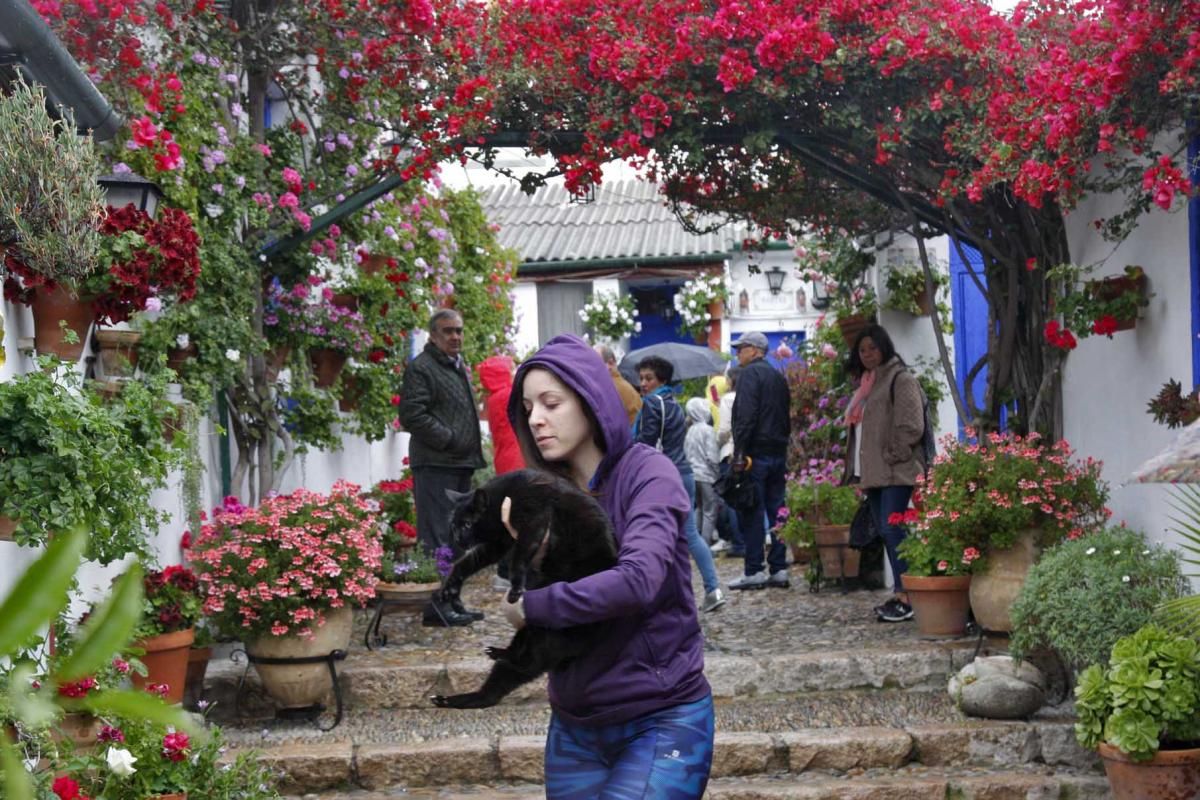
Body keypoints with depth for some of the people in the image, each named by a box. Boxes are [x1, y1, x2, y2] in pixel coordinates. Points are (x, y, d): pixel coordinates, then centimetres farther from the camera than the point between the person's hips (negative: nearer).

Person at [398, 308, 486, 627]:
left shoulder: (459, 367, 21)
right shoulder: (420, 368, -8)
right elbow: (412, 415, -18)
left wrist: (471, 451, 17)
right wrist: (449, 440, -17)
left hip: (460, 464, 10)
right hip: (434, 465, -10)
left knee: (456, 537, 14)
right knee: (436, 536, -10)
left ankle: (451, 601, 22)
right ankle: (436, 607, -8)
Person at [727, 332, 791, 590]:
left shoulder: (749, 373, -8)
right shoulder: (778, 376, 19)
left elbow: (746, 416, -18)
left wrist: (739, 452, -19)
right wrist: (782, 445, 19)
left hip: (756, 452, -8)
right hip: (779, 453, 8)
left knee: (751, 513, -4)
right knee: (776, 511, 9)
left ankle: (754, 571, -5)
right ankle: (779, 569, 9)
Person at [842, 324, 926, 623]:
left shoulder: (900, 379, -6)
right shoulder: (866, 383, 22)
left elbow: (910, 426, -14)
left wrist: (892, 457, -15)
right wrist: (858, 468, 17)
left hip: (895, 472, -9)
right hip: (873, 472, 9)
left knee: (893, 530, -15)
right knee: (887, 533, 8)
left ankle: (906, 597, -16)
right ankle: (900, 593, 12)